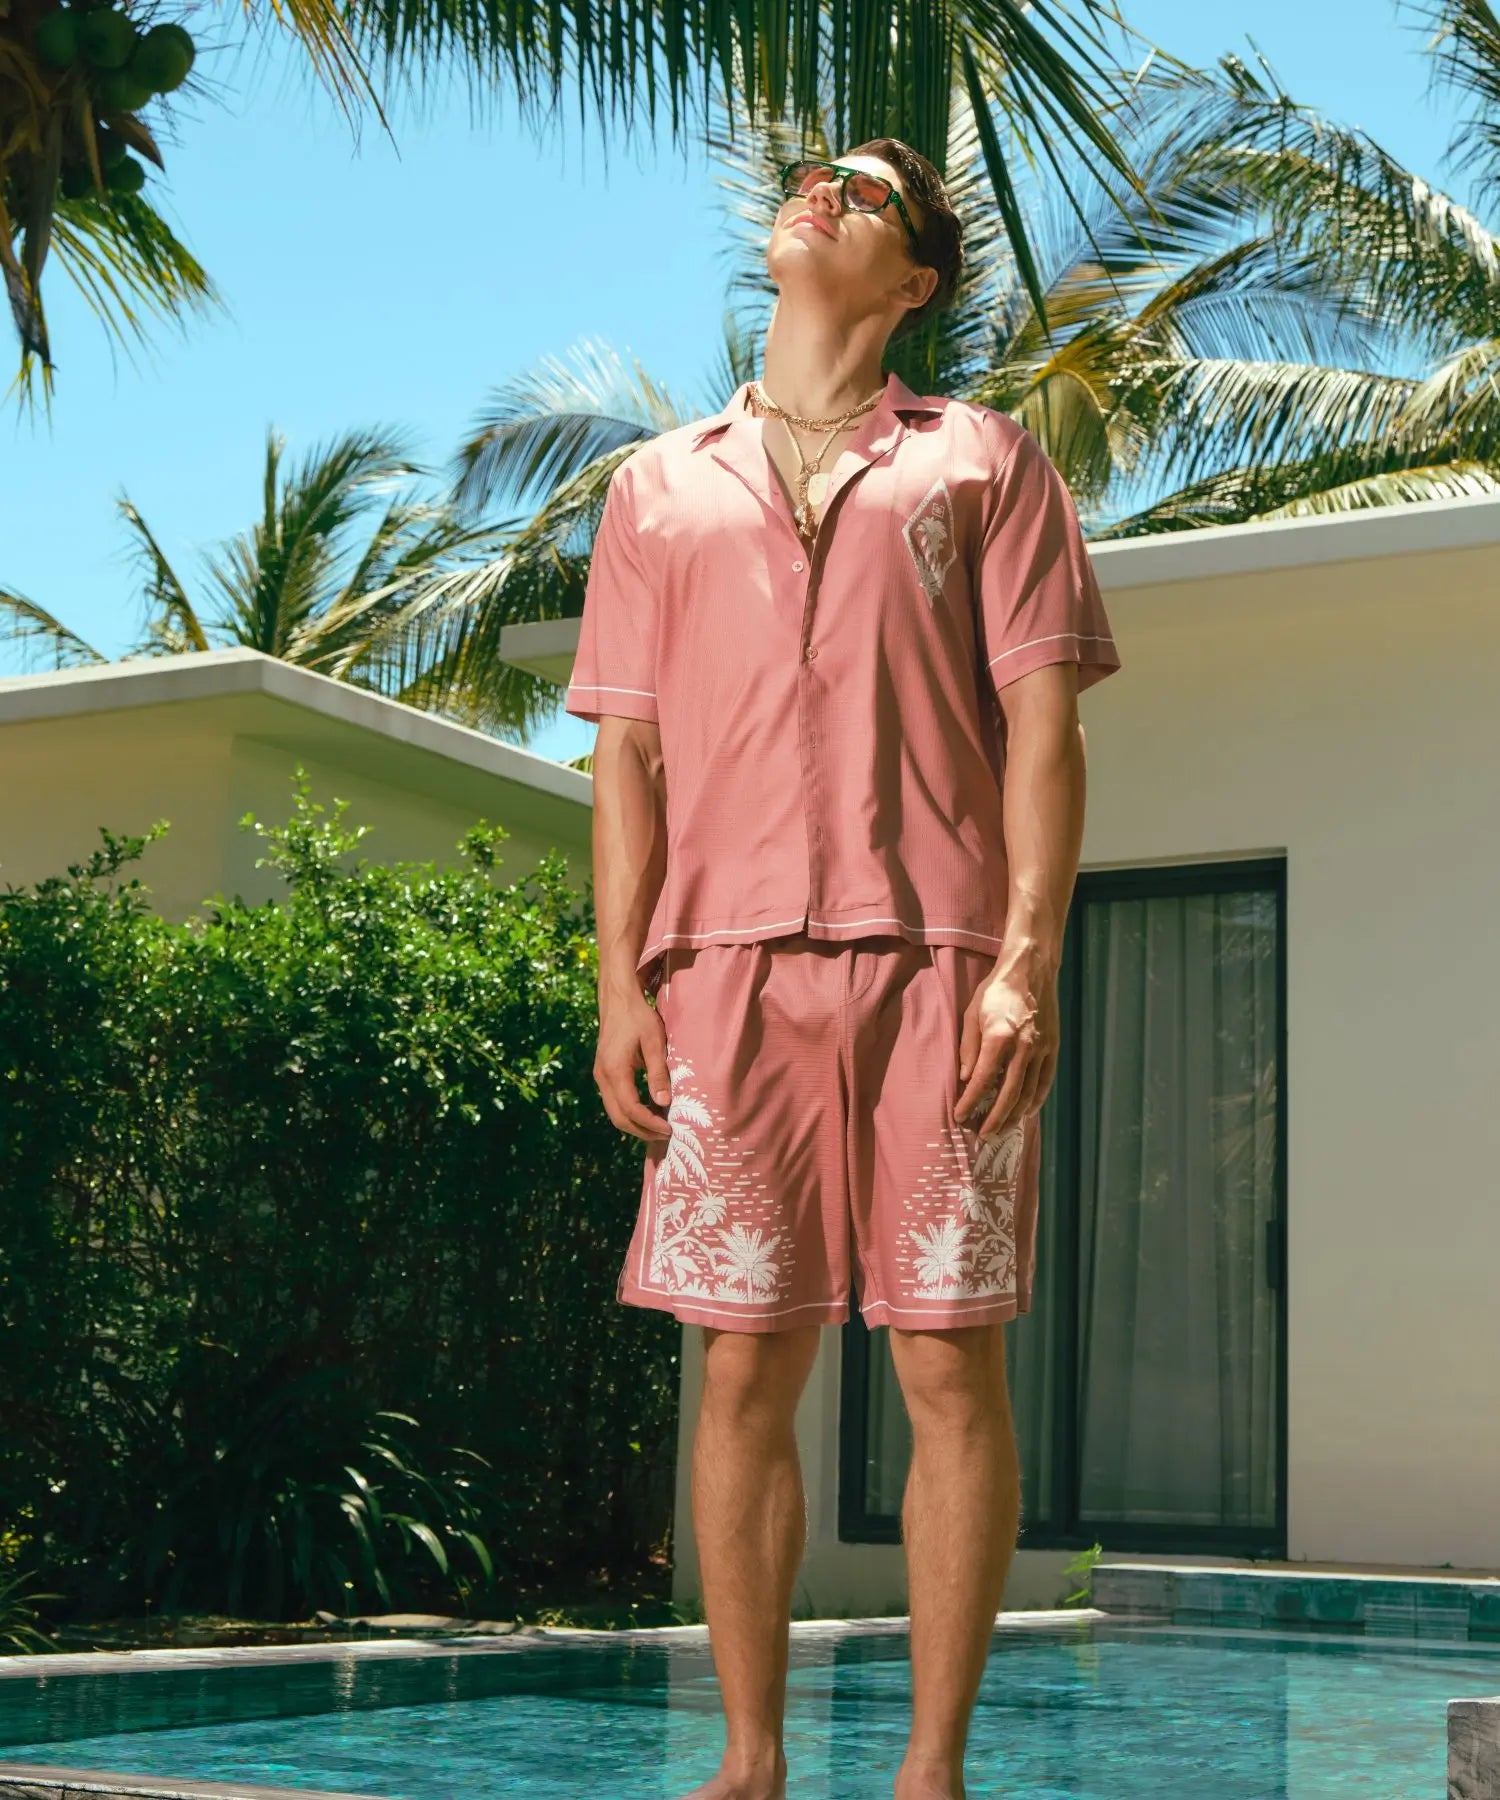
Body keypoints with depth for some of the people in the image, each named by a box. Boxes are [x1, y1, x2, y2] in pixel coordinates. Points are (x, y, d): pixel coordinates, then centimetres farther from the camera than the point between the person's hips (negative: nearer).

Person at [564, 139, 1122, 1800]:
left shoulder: (986, 463, 13)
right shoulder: (658, 485, 19)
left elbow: (1041, 726, 4)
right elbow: (628, 752, 13)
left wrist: (1027, 962, -8)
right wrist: (620, 982, 2)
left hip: (936, 963, -1)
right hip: (729, 968, 2)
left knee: (950, 1365, -2)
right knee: (744, 1370, 1)